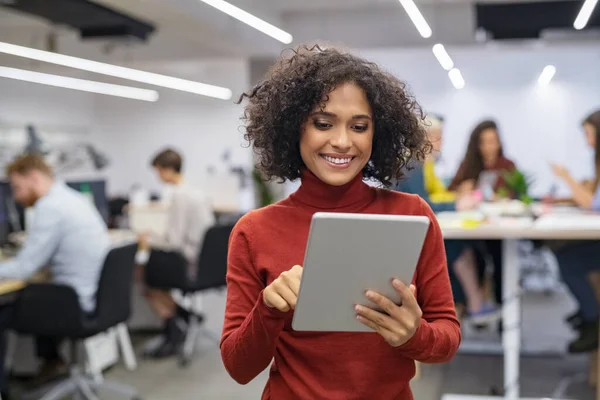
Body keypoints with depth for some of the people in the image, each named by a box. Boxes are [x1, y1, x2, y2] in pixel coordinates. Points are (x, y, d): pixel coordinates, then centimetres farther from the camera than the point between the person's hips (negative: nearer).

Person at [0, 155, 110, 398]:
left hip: (77, 305, -10)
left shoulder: (50, 207, -19)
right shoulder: (75, 199, 9)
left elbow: (24, 268, -18)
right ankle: (52, 360, 37)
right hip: (98, 295, 10)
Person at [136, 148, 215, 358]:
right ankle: (184, 314, 16)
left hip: (191, 264, -8)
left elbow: (174, 241, -20)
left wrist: (150, 240, -3)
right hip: (205, 260, 8)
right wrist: (155, 236, 14)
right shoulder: (195, 191, 9)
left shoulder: (180, 195, -18)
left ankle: (174, 327, 12)